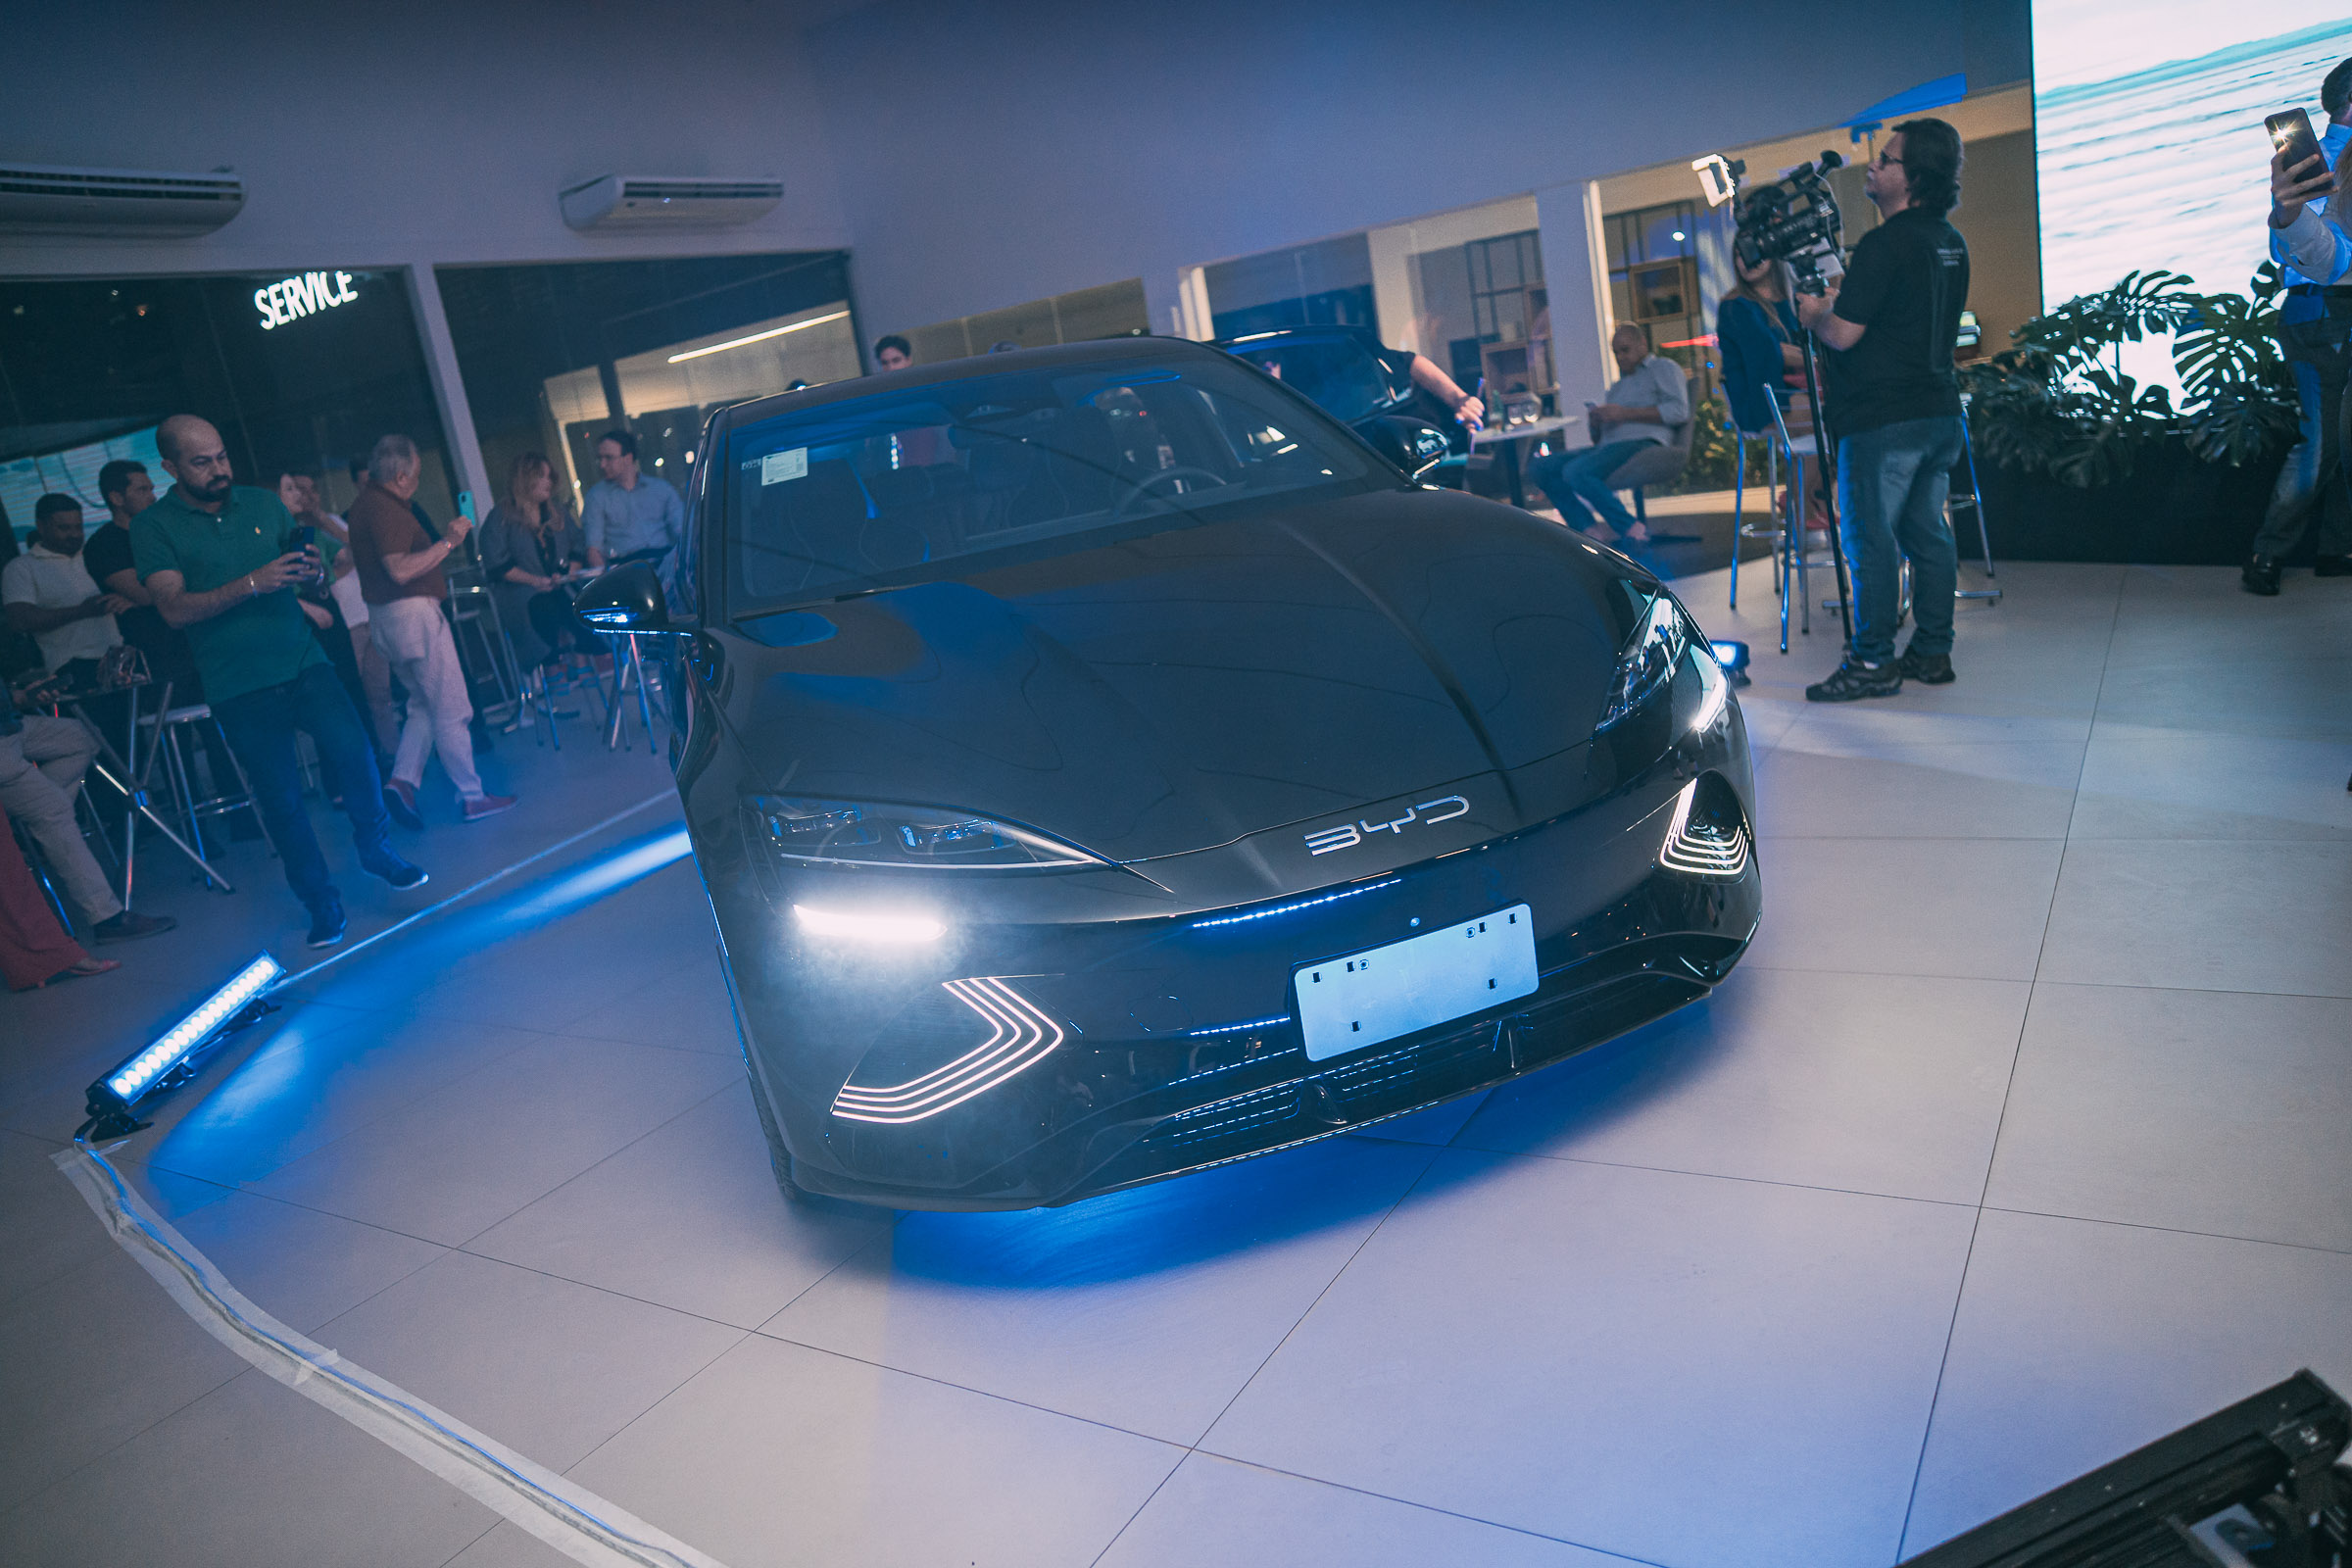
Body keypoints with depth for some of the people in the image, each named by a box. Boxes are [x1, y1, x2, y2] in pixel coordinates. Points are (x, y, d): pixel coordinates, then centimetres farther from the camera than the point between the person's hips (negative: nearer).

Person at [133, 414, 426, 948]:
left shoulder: (263, 504, 9)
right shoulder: (153, 527, -1)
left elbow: (302, 569, 16)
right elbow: (175, 608, -11)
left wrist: (311, 571, -9)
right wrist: (252, 584, -23)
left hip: (303, 663, 2)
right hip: (239, 688, -2)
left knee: (354, 753, -14)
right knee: (280, 800, 1)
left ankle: (376, 850, 11)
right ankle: (322, 904, 14)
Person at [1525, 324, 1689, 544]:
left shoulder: (1662, 367, 12)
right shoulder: (1619, 385, 34)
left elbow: (1679, 410, -7)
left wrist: (1626, 413, -11)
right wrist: (1596, 425, 2)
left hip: (1643, 442, -9)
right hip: (1608, 446, 9)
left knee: (1576, 471, -33)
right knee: (1540, 467, -9)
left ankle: (1632, 531, -24)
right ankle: (1590, 529, -22)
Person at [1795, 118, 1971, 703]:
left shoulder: (1885, 244, -16)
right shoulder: (1951, 242, 13)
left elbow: (1843, 334, -18)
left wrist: (1813, 314, 3)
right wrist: (1842, 298, 24)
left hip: (1882, 419, -9)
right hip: (1939, 409, 9)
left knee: (1871, 540, -3)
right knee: (1928, 533, 12)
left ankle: (1872, 663, 0)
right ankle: (1932, 653, 18)